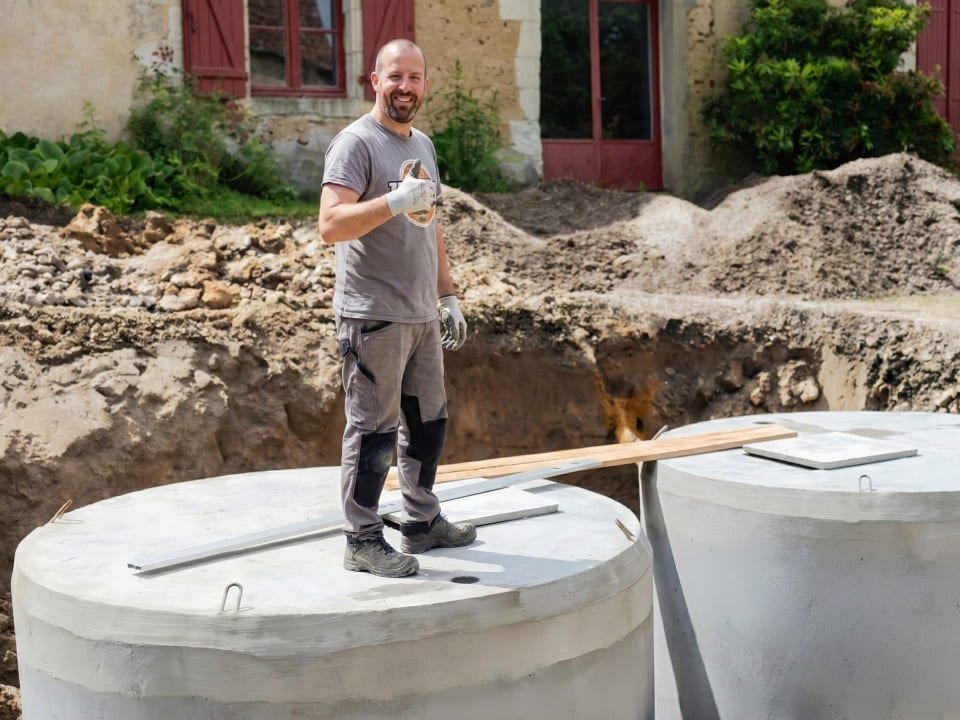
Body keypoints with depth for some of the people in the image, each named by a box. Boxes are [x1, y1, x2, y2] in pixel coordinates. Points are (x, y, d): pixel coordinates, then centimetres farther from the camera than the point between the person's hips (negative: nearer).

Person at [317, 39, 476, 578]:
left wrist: (448, 297, 20)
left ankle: (424, 523, 28)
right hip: (374, 316, -8)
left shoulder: (422, 145, 17)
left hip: (422, 315, 9)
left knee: (428, 422, 15)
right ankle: (363, 542, 5)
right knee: (374, 432, -4)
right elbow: (331, 224, -21)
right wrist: (394, 201, -33)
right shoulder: (356, 143, -10)